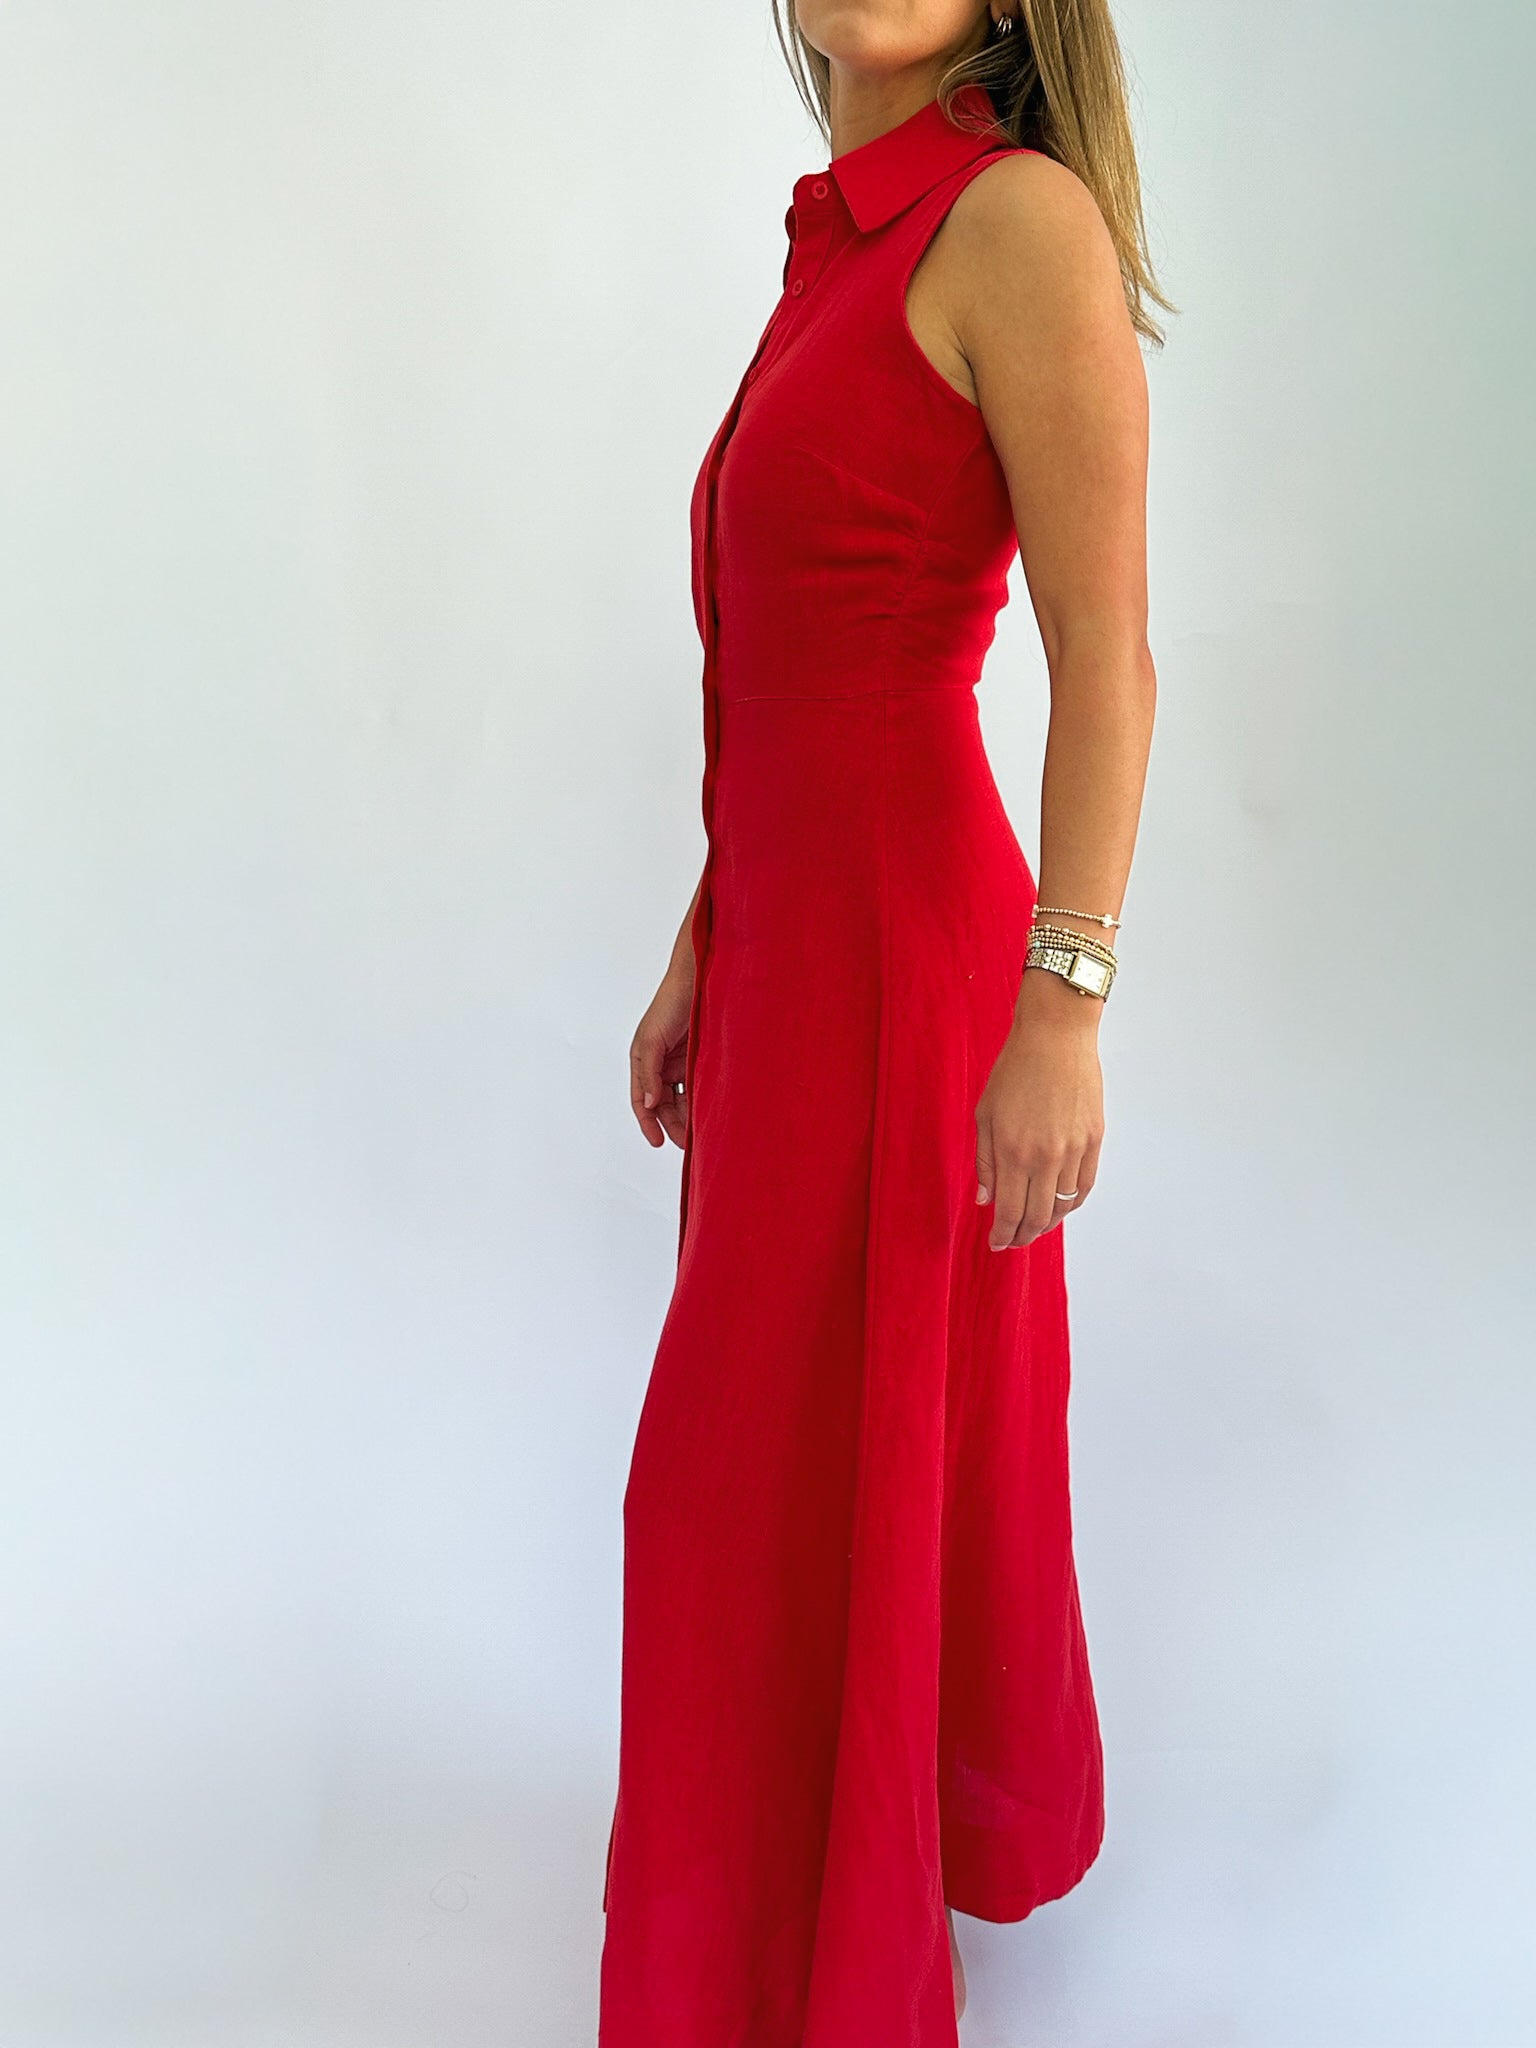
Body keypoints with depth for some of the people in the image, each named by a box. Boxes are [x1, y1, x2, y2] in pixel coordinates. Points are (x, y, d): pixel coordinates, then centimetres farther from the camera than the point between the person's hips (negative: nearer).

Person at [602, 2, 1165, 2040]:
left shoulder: (1022, 212, -13)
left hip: (897, 944, -9)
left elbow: (1109, 653, -18)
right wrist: (700, 958, 16)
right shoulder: (843, 261, 13)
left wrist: (1066, 1006, -21)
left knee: (814, 1486, 2)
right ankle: (973, 1822, 42)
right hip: (796, 931, 9)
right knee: (872, 1444, 21)